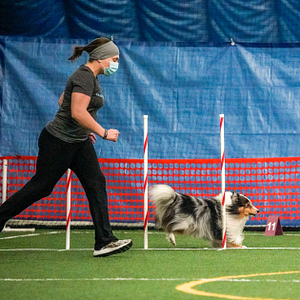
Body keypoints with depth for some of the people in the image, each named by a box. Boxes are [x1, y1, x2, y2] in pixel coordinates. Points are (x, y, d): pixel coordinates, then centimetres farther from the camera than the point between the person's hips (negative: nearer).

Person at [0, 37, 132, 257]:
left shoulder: (90, 77, 12)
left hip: (79, 143, 10)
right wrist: (103, 133, -21)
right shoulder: (85, 77, -19)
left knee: (96, 183, -2)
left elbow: (62, 100, 22)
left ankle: (104, 241, -5)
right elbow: (78, 112, -29)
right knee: (41, 187, 2)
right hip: (58, 142, -10)